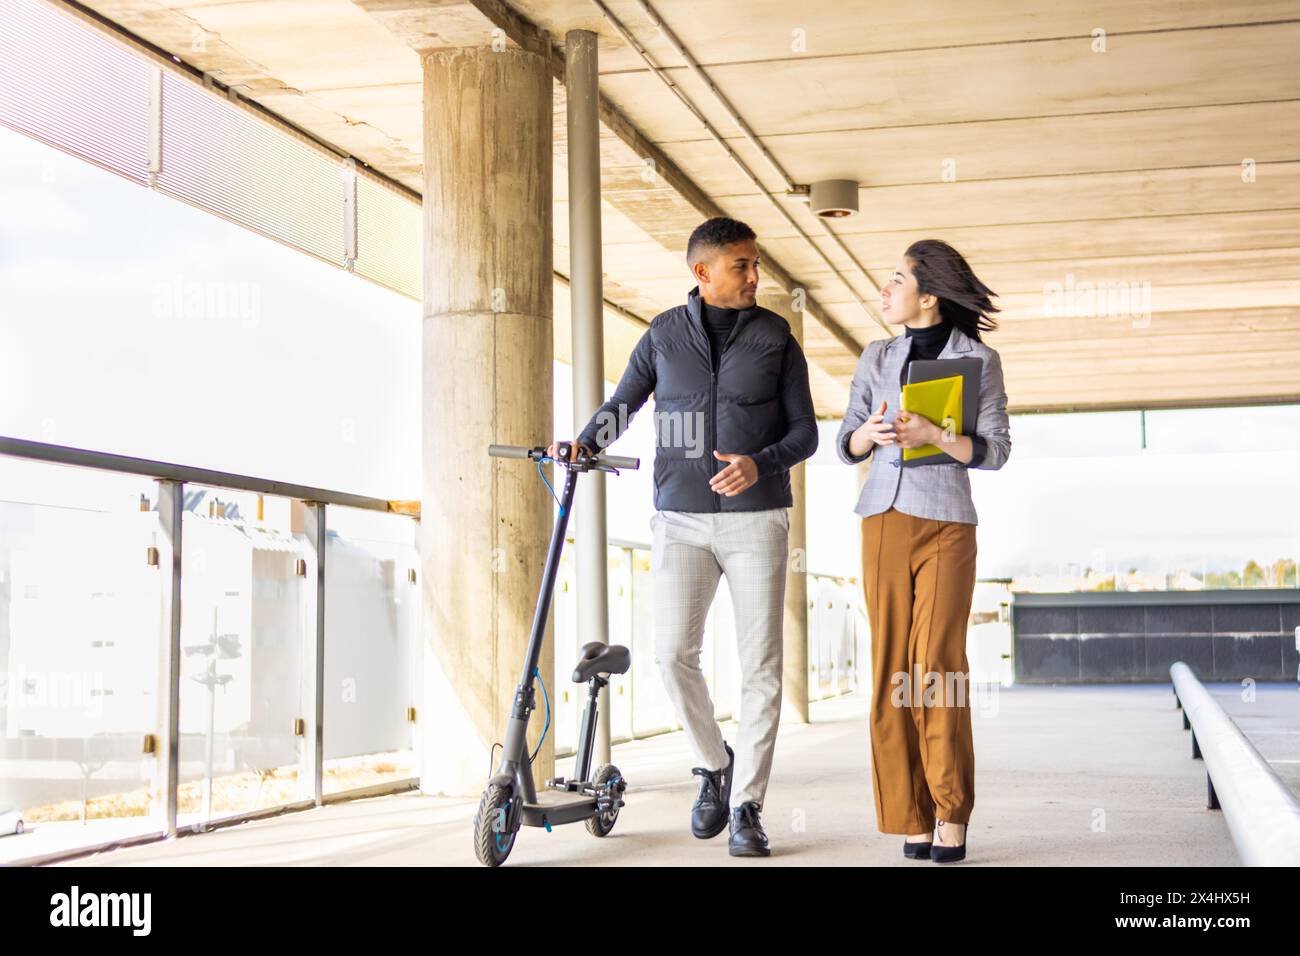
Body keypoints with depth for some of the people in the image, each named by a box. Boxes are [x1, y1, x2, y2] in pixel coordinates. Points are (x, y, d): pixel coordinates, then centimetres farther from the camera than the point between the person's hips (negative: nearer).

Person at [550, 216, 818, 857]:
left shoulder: (775, 337, 6)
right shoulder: (664, 335, 8)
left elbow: (804, 432, 5)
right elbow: (623, 403, 18)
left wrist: (760, 464, -15)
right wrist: (587, 442, -3)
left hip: (756, 518, 0)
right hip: (681, 520, 1)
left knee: (759, 666, -3)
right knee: (672, 654, -11)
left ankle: (746, 806, 7)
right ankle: (713, 763, 14)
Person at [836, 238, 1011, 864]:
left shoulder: (978, 360, 0)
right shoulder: (877, 358, 11)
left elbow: (995, 451, -5)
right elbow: (847, 447, 9)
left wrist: (933, 435, -20)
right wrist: (871, 432, -13)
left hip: (946, 525, -3)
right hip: (884, 523, 3)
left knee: (937, 665, -11)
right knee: (892, 668, -1)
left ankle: (951, 813, 0)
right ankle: (913, 817, 4)